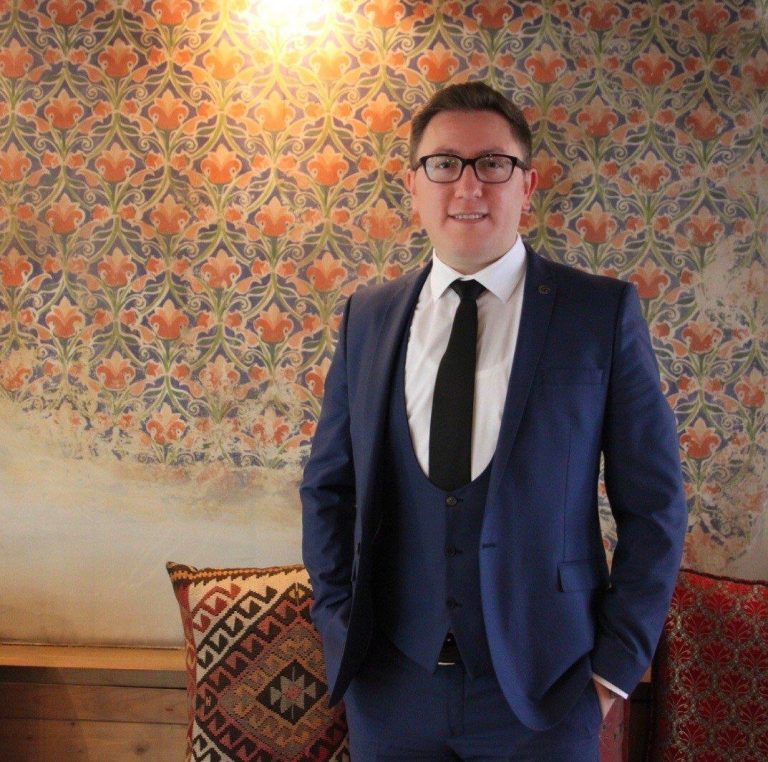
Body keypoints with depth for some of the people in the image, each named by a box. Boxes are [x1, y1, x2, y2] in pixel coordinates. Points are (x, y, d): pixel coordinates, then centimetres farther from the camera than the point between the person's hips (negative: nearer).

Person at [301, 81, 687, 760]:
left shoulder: (603, 311, -6)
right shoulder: (367, 317, 3)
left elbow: (653, 504, -4)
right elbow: (328, 487, 10)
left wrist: (619, 660, -6)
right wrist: (340, 627, 3)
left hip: (542, 685, -2)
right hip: (391, 681, 3)